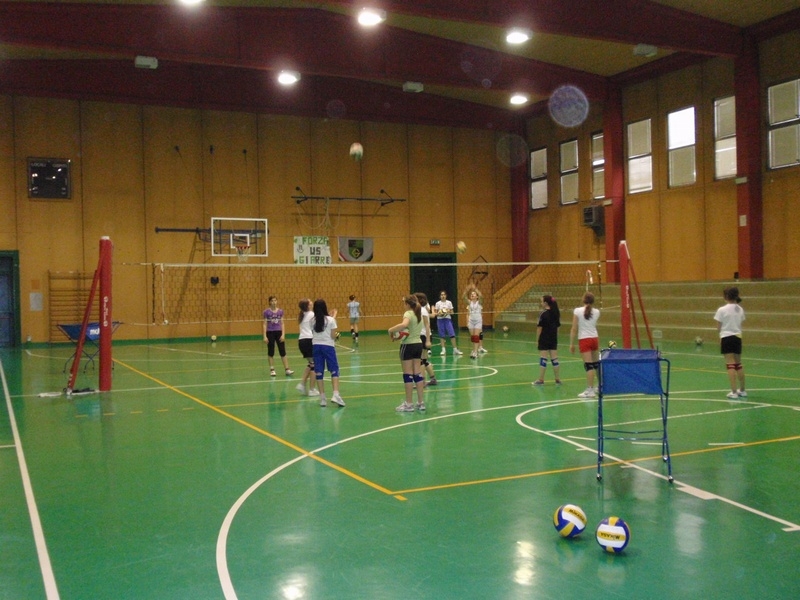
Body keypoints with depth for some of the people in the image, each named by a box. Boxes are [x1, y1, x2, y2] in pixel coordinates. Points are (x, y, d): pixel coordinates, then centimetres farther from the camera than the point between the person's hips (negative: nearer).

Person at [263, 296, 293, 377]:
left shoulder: (280, 311, 4)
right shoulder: (267, 312, -3)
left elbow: (282, 324, 5)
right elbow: (265, 324, -2)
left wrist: (283, 334, -3)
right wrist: (265, 336, -8)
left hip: (279, 332, 2)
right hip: (270, 333, -2)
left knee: (283, 352, 0)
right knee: (271, 352, 5)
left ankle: (287, 369, 0)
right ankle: (272, 370, 12)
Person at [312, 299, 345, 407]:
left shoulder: (313, 321, 3)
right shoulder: (330, 320, -6)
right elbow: (333, 336, -8)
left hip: (316, 346, 3)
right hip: (328, 346, -3)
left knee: (319, 372, 5)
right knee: (334, 370, 2)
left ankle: (322, 397, 6)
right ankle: (335, 394, -13)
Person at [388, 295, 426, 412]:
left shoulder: (408, 313, -14)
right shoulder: (419, 314, 12)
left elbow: (404, 324, -36)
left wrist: (391, 330, -24)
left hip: (408, 345, -8)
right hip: (418, 344, 8)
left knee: (408, 375, -1)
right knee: (417, 374, 10)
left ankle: (409, 404, 3)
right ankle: (421, 402, 12)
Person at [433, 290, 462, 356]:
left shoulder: (449, 302, 3)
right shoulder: (438, 303, 1)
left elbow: (452, 312, 7)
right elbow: (435, 313, 3)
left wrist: (449, 312, -14)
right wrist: (439, 313, -17)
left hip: (448, 319, 0)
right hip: (440, 320, 0)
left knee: (452, 334, -7)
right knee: (442, 335, 1)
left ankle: (455, 349, -2)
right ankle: (443, 350, 8)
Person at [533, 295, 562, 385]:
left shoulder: (544, 314, -13)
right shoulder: (556, 313, 6)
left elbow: (539, 328, -13)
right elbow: (557, 327, 11)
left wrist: (537, 340, -6)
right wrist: (555, 337, 18)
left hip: (544, 340, -6)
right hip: (553, 339, 6)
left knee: (543, 359, -2)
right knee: (554, 359, 9)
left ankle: (541, 380, 4)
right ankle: (557, 380, 12)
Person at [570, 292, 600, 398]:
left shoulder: (577, 311, -8)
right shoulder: (596, 312, 2)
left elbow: (574, 329, -8)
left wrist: (572, 344, -2)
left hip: (584, 340, -4)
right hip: (595, 339, 4)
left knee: (589, 365, -8)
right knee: (596, 364, 17)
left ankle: (590, 390, -9)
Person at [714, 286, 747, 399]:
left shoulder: (722, 310, -11)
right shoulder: (740, 309, 5)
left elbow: (718, 328, -8)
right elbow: (740, 325, 7)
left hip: (726, 338, -5)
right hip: (737, 337, 5)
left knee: (730, 365, -5)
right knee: (738, 364, 15)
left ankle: (734, 392, -8)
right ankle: (742, 390, 24)